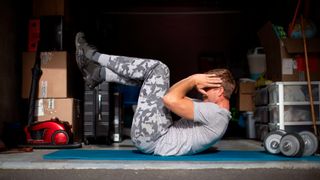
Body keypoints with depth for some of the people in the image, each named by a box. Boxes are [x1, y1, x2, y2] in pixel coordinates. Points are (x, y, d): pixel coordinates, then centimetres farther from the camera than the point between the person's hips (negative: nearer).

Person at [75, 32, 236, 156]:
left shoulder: (215, 113, -18)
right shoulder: (216, 112, 13)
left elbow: (171, 99, -26)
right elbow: (179, 98, 21)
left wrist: (193, 79, -12)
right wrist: (194, 85, 3)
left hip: (149, 138, -10)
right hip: (161, 136, 10)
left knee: (157, 68, -10)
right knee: (151, 75, 17)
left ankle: (93, 56, 4)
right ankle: (98, 74, 18)